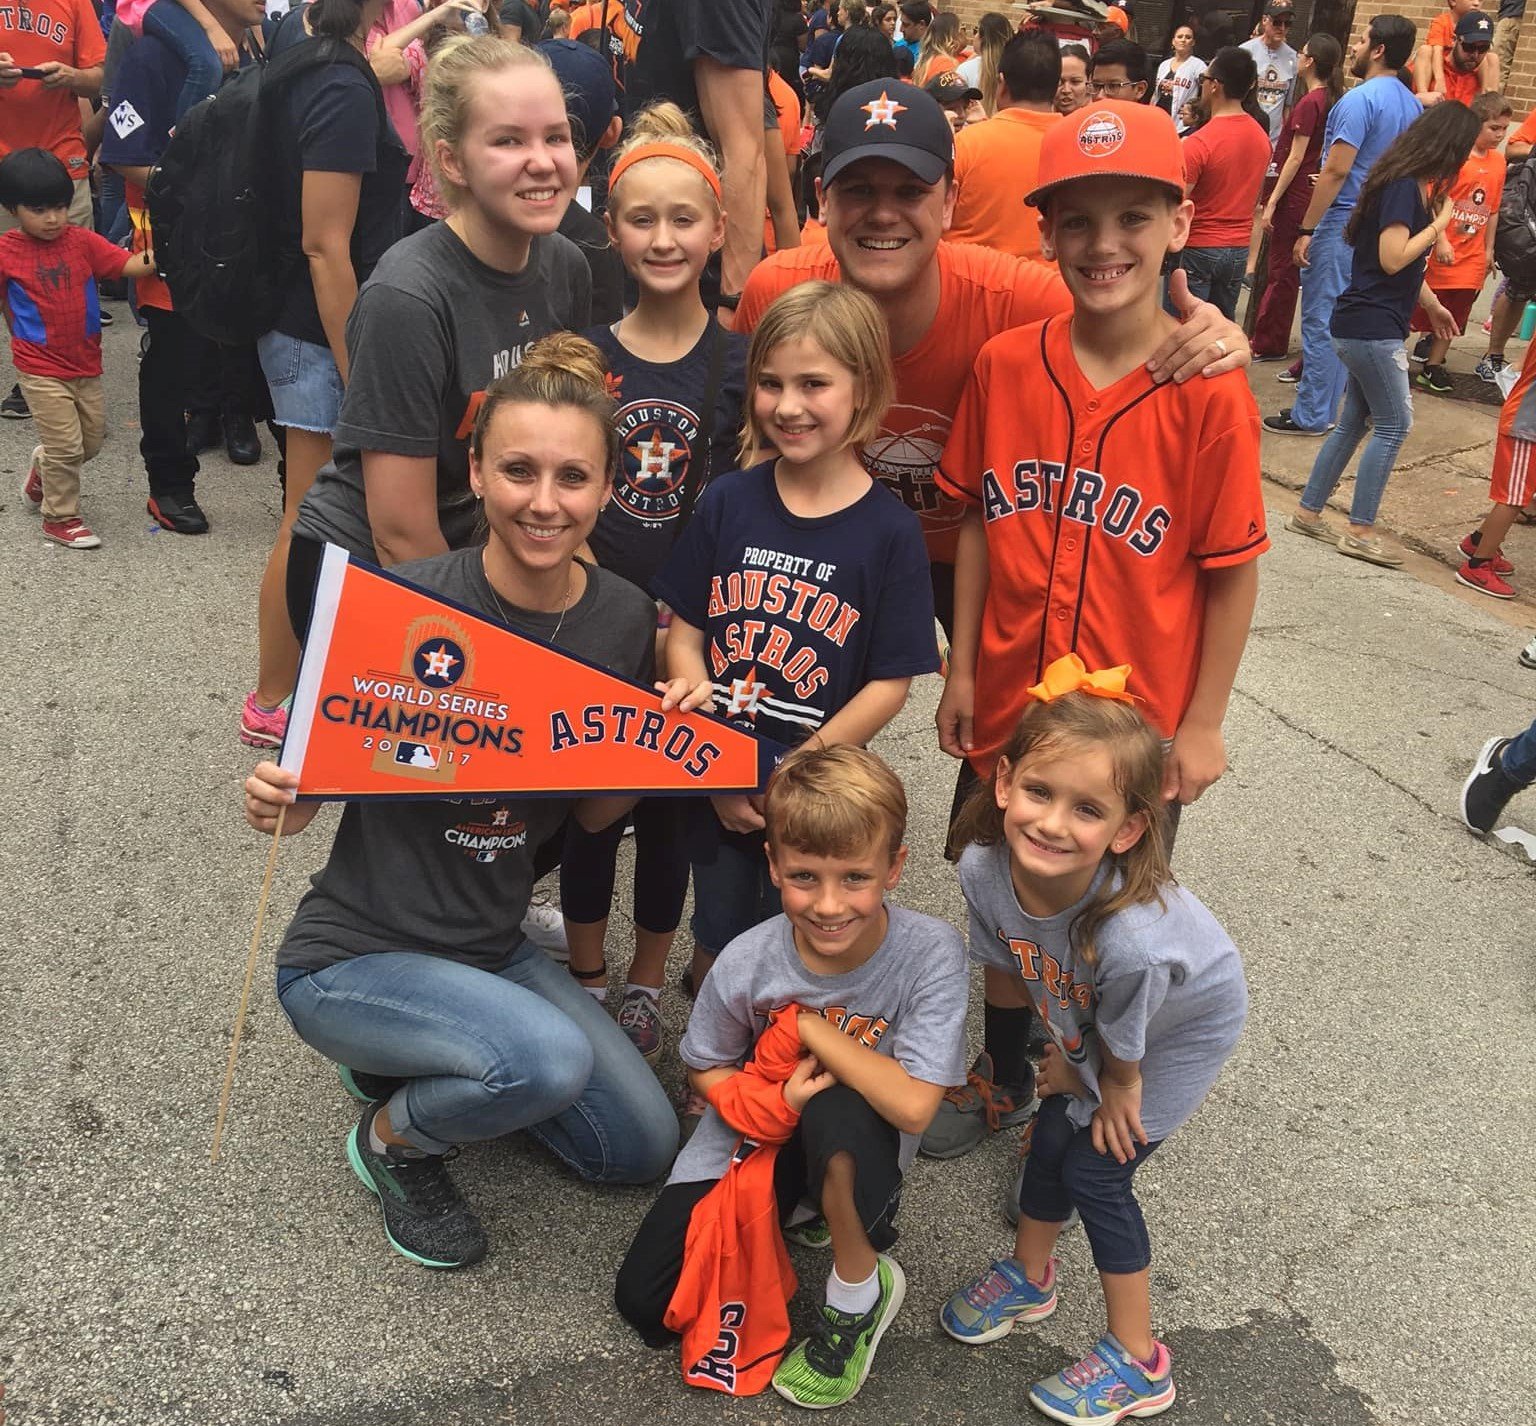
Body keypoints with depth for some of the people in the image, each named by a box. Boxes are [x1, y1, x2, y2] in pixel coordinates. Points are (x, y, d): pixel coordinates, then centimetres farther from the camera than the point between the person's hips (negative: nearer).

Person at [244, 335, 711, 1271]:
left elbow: (592, 813, 3)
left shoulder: (622, 617, -7)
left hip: (492, 948, 6)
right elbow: (311, 786, -11)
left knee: (643, 1146, 8)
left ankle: (411, 1059, 23)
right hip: (353, 955, -6)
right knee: (551, 1058, -31)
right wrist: (277, 804, -32)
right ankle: (395, 1138, 3)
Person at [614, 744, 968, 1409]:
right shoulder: (746, 963, -21)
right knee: (645, 1305, -4)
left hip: (856, 1144, -3)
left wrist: (809, 1028, -25)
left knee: (836, 1112, -39)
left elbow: (912, 1105, -33)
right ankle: (801, 1209, 18)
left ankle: (861, 1291, -9)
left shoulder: (930, 953, -27)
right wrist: (774, 1101, -23)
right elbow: (708, 1068, -2)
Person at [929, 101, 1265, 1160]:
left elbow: (1234, 573, -10)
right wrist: (961, 669, 2)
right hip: (1009, 703, 3)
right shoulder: (1005, 365, -5)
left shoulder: (1209, 392, -14)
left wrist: (1201, 725, -7)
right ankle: (1005, 1079, 44)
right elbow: (978, 524, 2)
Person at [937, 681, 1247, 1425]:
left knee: (1095, 1170, 2)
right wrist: (1065, 1051, 1)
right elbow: (1016, 965, -9)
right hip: (1084, 1026, 5)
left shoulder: (1132, 937, -48)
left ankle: (1137, 1363, 25)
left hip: (1181, 1028, -5)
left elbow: (1122, 1047, -24)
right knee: (1054, 1135, 14)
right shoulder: (985, 866, -32)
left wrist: (1115, 1086, -4)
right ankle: (1030, 1275, 45)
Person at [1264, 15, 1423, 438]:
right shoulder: (1412, 106, 12)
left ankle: (1311, 416, 0)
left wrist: (1306, 229, -18)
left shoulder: (1360, 99, -16)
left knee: (1320, 320, -3)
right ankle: (1327, 406, 22)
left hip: (1342, 223, -9)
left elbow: (1336, 170, -20)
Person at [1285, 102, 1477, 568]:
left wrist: (1432, 304, 28)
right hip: (1372, 327, -10)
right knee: (1395, 425, -3)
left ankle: (1308, 511, 19)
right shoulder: (1404, 187, -16)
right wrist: (1440, 224, -12)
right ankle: (1360, 530, 2)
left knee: (1354, 422, 14)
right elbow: (1392, 259, -22)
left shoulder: (1410, 184, 15)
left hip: (1367, 327, 10)